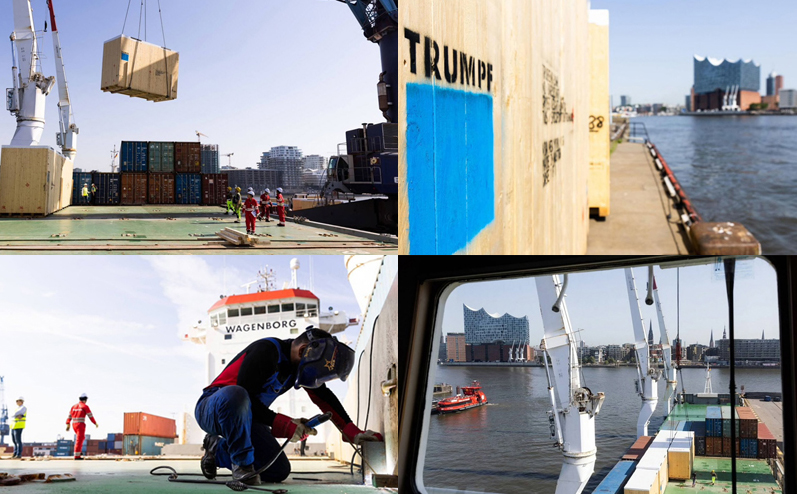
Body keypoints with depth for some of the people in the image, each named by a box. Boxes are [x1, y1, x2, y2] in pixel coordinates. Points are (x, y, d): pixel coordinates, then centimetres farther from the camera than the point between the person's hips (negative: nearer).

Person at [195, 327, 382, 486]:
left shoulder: (297, 364, 2)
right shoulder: (266, 351, -24)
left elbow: (324, 397, 8)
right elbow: (247, 397, -28)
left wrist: (352, 432, 0)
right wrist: (283, 424, -26)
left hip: (243, 417, 8)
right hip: (211, 408, -8)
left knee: (279, 471, -3)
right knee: (234, 394, -43)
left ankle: (218, 450, 16)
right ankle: (241, 463, -24)